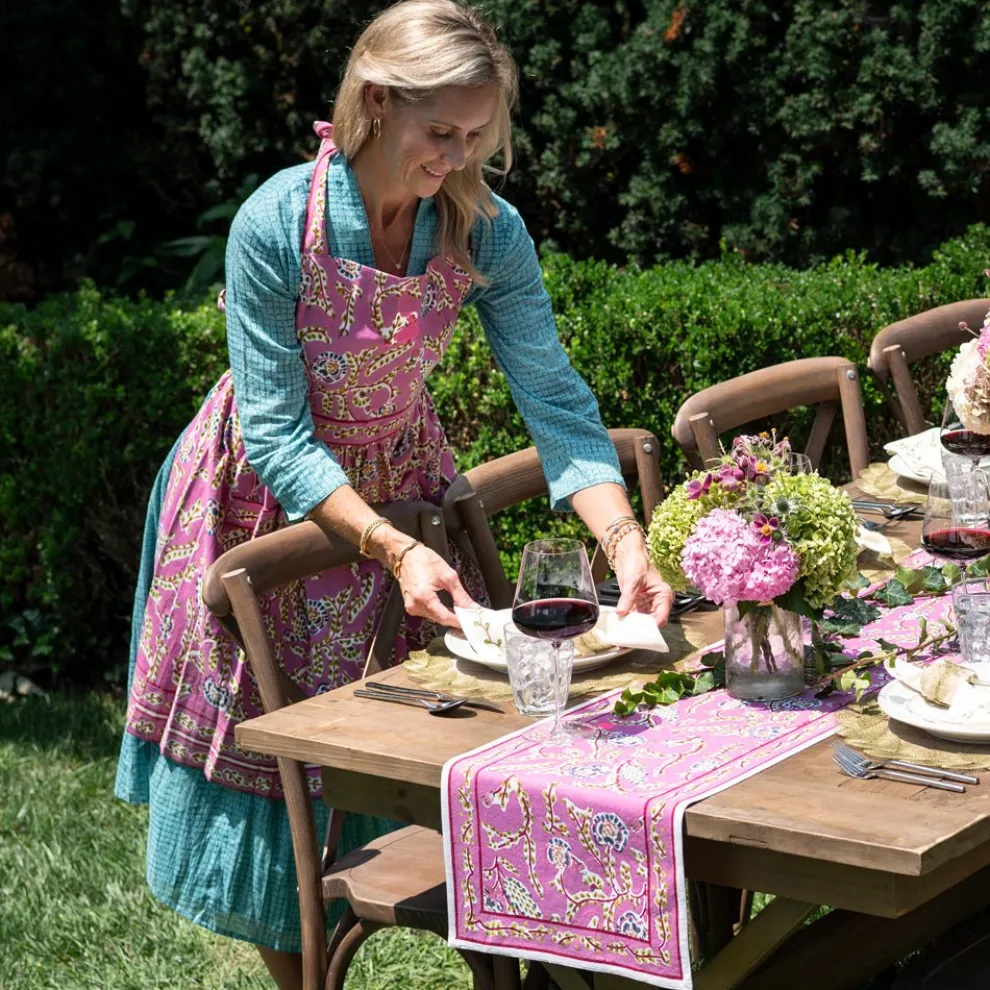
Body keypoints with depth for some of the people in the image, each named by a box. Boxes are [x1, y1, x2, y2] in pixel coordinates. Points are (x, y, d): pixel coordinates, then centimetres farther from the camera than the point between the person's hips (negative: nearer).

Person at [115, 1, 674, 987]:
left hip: (400, 477, 3)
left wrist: (625, 542, -34)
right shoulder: (277, 224, -29)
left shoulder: (487, 231, -19)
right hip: (266, 494, -2)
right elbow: (275, 431, -26)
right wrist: (394, 548, -37)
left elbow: (554, 399, -20)